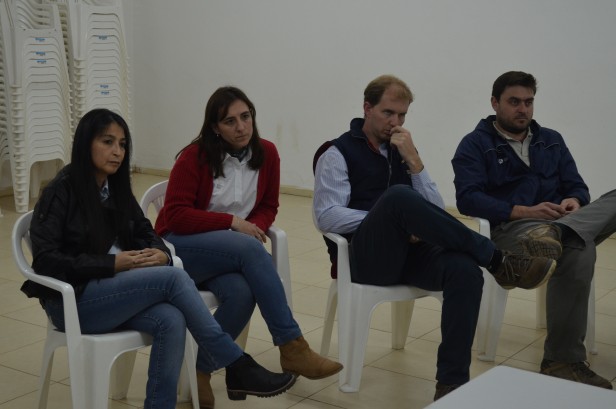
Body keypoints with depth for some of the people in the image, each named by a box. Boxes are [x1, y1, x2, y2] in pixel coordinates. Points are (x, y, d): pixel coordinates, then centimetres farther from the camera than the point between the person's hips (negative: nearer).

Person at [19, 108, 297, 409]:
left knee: (171, 321, -28)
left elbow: (145, 232, 15)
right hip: (73, 300, -6)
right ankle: (237, 367, -20)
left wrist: (161, 254, -10)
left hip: (114, 292, 6)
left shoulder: (117, 189, 12)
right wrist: (112, 263, -20)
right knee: (174, 278, -26)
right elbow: (46, 260, -15)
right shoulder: (61, 191, -8)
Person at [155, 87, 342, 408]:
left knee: (242, 294, -31)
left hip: (232, 252, 4)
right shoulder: (194, 156, -13)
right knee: (251, 249, -33)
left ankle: (199, 369, -12)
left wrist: (253, 227, -14)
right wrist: (233, 222, -20)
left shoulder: (266, 153, 0)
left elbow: (268, 207, 8)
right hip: (180, 246, -4)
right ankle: (291, 347, -29)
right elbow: (176, 216, -16)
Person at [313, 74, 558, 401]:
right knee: (398, 196, -36)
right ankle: (498, 261, -26)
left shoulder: (402, 151, 19)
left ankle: (452, 382, -28)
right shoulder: (337, 153, 3)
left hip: (408, 251, 5)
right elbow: (326, 217, -10)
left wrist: (413, 160, -3)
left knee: (464, 269, -29)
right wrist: (390, 219, -16)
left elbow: (434, 210, 10)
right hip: (366, 256, -5)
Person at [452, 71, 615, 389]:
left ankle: (556, 232, -46)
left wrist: (574, 203, -11)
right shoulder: (475, 145, 6)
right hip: (512, 227, -6)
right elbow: (468, 199, -8)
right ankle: (562, 359, -29)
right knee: (579, 250, -35)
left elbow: (576, 187, 15)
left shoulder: (551, 140, 23)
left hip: (561, 219, 6)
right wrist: (523, 212, -20)